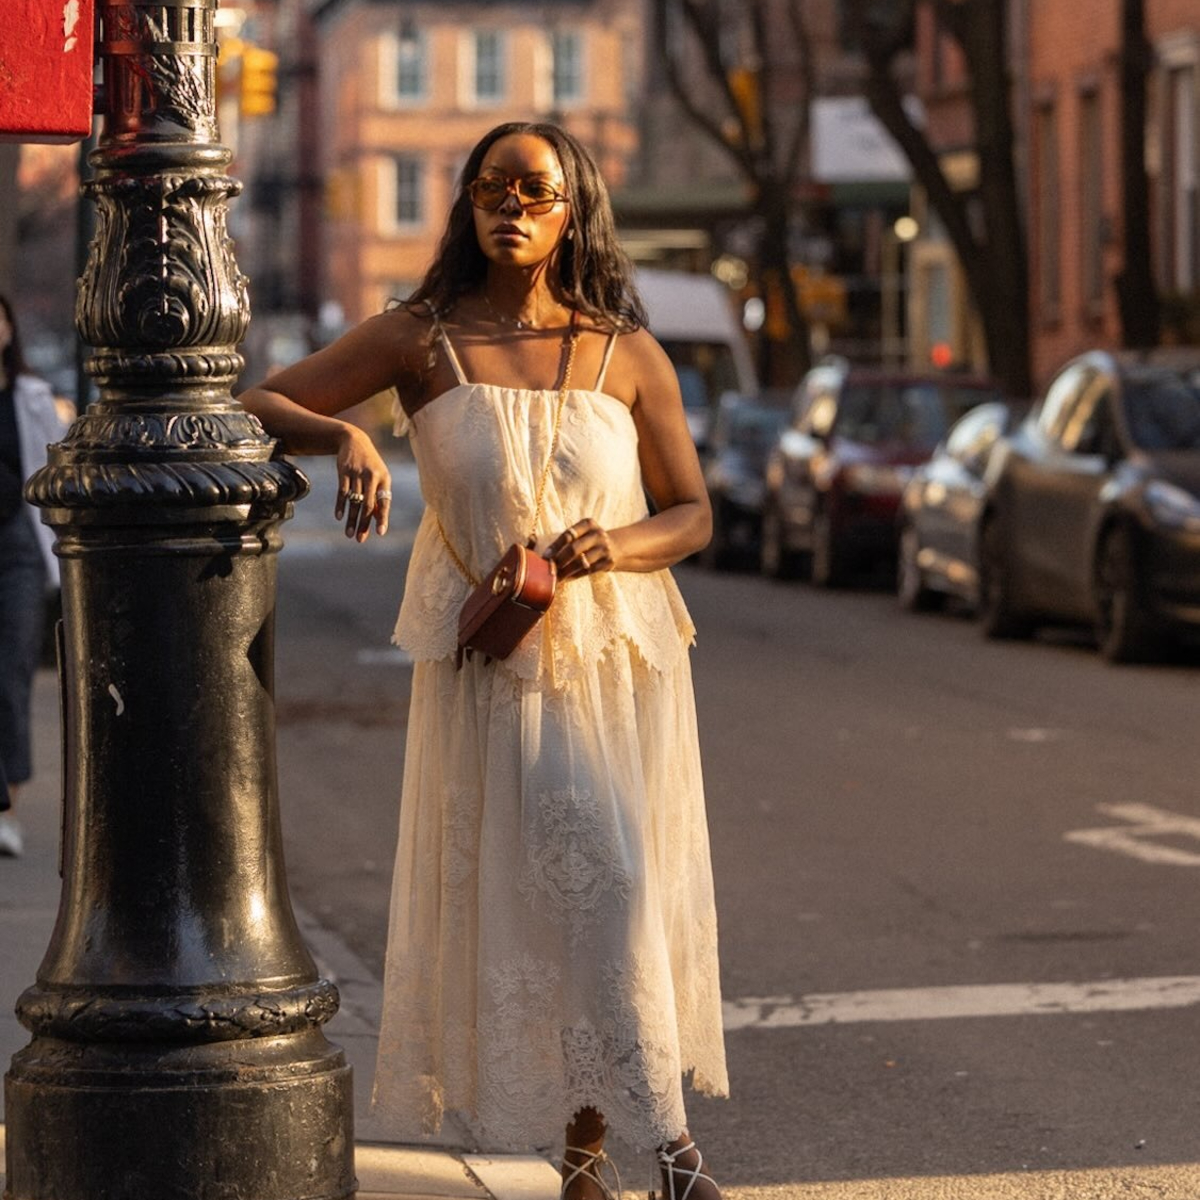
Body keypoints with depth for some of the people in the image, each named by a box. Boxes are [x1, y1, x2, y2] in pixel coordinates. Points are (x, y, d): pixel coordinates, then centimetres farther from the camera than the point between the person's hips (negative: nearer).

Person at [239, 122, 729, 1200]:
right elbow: (255, 405, -1)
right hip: (486, 661, -1)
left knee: (616, 884, -1)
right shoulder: (423, 341, 1)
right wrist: (343, 436, -22)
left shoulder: (627, 354, 3)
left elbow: (693, 513, 7)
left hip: (617, 654, 1)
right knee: (512, 891, -5)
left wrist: (616, 545, -15)